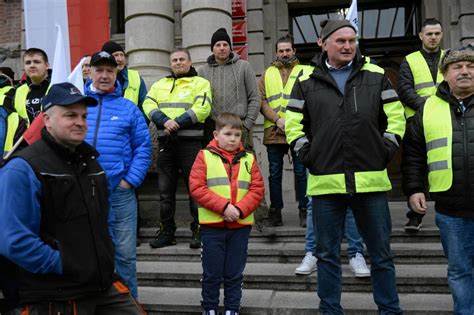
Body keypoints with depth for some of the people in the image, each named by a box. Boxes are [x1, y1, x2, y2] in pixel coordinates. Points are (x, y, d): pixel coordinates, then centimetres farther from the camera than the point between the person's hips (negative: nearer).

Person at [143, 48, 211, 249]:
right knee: (165, 189, 9)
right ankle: (167, 231, 19)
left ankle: (199, 231, 9)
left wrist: (177, 123, -17)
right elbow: (148, 105, 5)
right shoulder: (160, 85, 20)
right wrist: (164, 121, -14)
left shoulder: (200, 83, 6)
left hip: (190, 142, -4)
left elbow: (202, 108, -10)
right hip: (165, 142, 5)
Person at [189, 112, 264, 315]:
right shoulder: (204, 156, 0)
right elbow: (196, 187, -10)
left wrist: (240, 210, -14)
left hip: (241, 225, 2)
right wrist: (223, 207, -17)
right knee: (212, 273, 10)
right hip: (212, 225, -2)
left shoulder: (248, 159, 7)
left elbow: (257, 189, 1)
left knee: (235, 273, 12)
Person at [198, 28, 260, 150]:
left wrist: (247, 124, -3)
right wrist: (203, 125, 0)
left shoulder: (244, 67, 7)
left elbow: (254, 98, 6)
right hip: (211, 129, 1)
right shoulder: (202, 71, 11)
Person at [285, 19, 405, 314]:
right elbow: (293, 124, 7)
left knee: (382, 254, 11)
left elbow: (396, 117, 10)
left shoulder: (376, 76, 8)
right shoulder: (306, 81, 5)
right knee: (328, 255, 10)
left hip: (371, 179, 1)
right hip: (325, 181, 0)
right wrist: (308, 156, -1)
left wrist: (386, 150, 1)